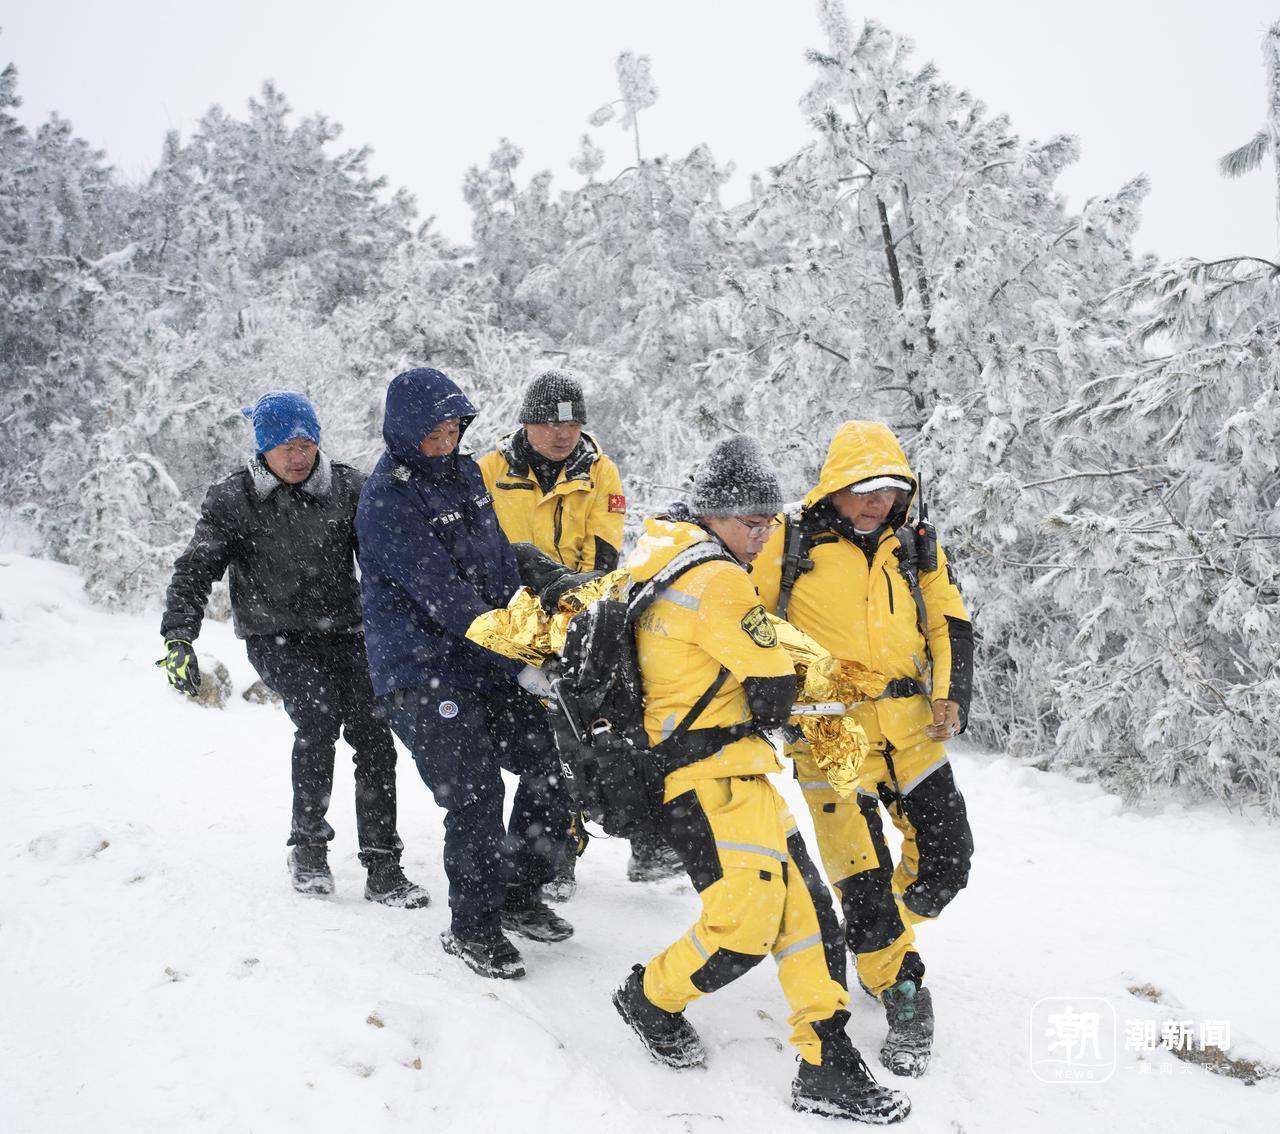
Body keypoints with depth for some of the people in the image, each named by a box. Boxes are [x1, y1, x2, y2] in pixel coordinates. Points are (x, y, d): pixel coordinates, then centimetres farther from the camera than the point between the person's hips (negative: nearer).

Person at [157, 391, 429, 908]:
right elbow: (195, 570, -2)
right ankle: (308, 845, -9)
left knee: (373, 735, -12)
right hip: (276, 637, -2)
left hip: (343, 632, 2)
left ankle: (383, 869, -3)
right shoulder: (233, 499, -1)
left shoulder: (349, 487, 2)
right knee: (318, 713, -27)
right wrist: (179, 638, -13)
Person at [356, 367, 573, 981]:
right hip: (423, 673, -8)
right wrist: (519, 659, -24)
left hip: (486, 660, 8)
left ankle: (518, 895, 25)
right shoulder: (387, 497, -17)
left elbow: (502, 563, 15)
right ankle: (473, 927, 14)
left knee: (553, 764, 6)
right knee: (474, 797, -7)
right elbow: (442, 595, -23)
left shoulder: (464, 472, 9)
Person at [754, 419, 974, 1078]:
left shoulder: (915, 549, 9)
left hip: (909, 729, 4)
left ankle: (883, 933, 31)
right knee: (861, 875, -5)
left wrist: (952, 697, -1)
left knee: (946, 858, 2)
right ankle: (903, 999, 13)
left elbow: (951, 626, 14)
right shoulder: (790, 544, -4)